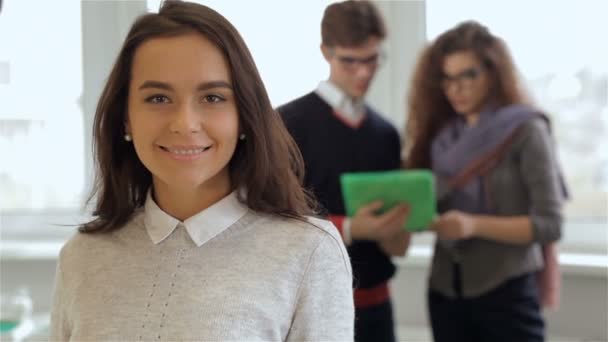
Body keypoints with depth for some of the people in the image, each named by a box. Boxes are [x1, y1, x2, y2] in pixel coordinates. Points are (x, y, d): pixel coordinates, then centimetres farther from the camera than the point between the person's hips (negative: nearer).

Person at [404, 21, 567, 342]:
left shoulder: (525, 130, -5)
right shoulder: (440, 135, 10)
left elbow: (549, 224, -11)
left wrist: (475, 225, -23)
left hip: (506, 292, -4)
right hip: (445, 293, 4)